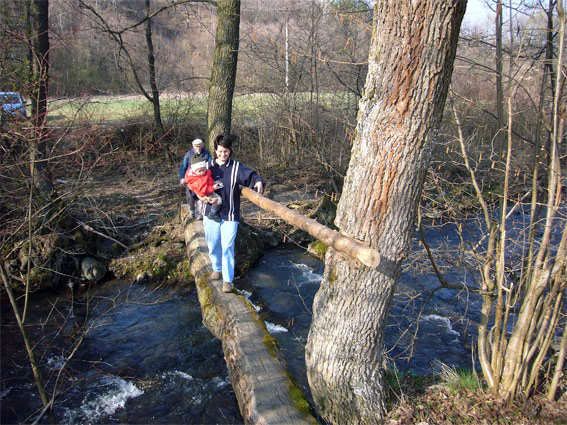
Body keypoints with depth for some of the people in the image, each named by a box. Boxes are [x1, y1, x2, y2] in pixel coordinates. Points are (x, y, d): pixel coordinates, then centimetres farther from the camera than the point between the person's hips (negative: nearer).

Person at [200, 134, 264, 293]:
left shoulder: (236, 167, -2)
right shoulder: (209, 166, 4)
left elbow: (250, 174, -16)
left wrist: (258, 181, -38)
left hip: (230, 215, -2)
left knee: (227, 247, -4)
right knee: (213, 245, 14)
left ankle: (228, 279, 6)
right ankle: (217, 268, 41)